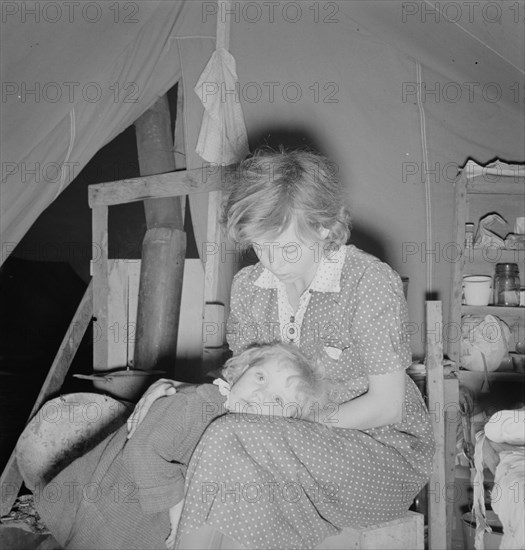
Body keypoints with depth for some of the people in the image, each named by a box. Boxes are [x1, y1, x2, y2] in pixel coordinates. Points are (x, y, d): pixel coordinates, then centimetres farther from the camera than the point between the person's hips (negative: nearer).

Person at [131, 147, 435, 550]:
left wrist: (297, 421, -18)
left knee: (228, 445, -29)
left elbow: (387, 406, -14)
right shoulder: (248, 285, -1)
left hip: (382, 444, -5)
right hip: (300, 442, 5)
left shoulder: (371, 283, -19)